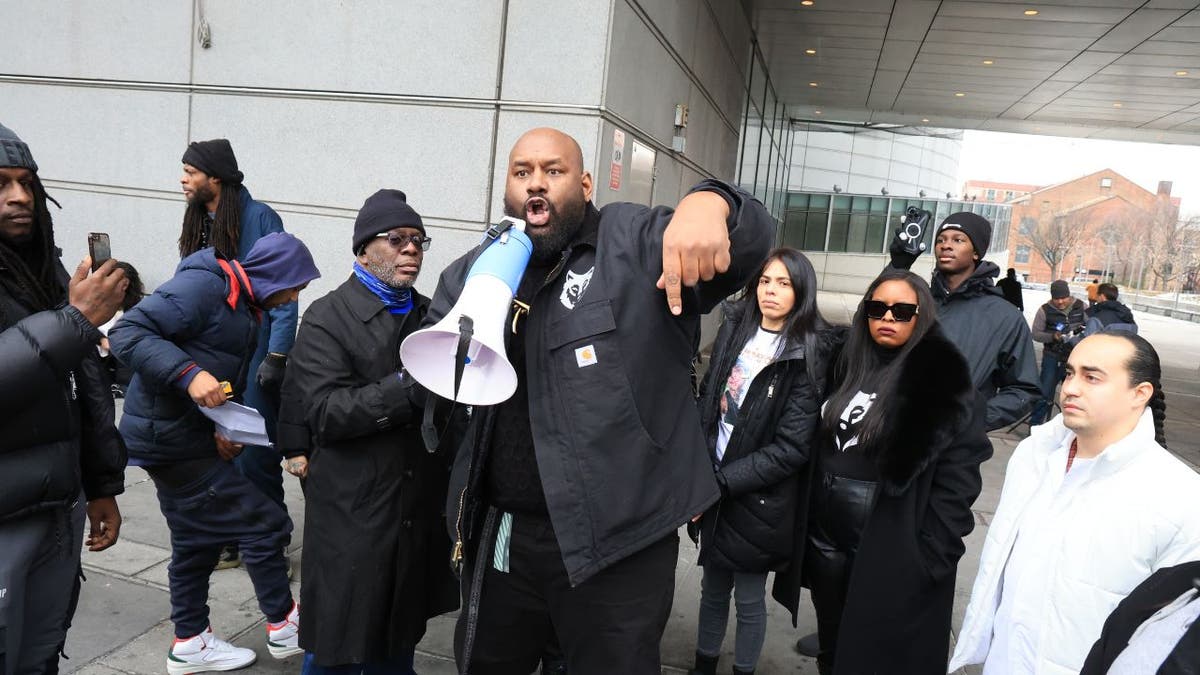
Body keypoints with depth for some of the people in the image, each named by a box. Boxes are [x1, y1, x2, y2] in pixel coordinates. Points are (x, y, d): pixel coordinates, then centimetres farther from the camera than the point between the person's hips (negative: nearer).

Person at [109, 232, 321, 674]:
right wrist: (188, 373, -33)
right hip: (171, 438, -10)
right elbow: (128, 332, -25)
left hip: (185, 438, 10)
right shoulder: (204, 286, -18)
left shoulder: (245, 308, 12)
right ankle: (283, 625, 14)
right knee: (264, 524, -3)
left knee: (199, 539, 18)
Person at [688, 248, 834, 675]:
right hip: (714, 487, 4)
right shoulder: (733, 331, 2)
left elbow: (791, 448, -16)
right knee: (713, 587, 18)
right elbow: (707, 402, 7)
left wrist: (724, 481, -17)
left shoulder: (809, 356, -13)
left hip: (759, 498, -4)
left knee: (749, 598, 11)